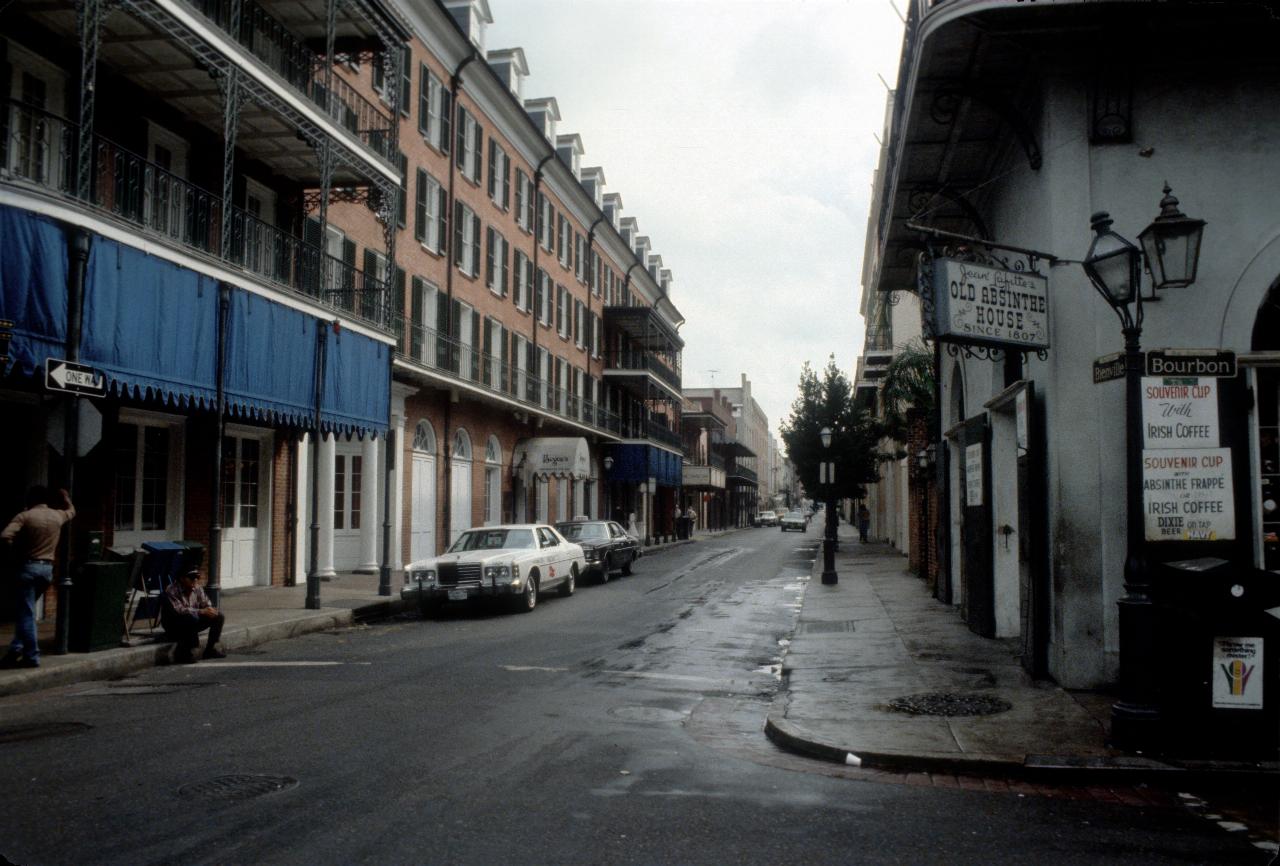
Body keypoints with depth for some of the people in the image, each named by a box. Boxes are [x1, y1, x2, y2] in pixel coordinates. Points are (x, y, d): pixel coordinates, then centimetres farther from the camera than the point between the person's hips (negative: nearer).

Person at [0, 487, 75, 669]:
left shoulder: (25, 516, -7)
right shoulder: (57, 515, 8)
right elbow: (71, 511, 33)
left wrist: (17, 550, -3)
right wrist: (65, 497, 48)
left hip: (29, 567, -5)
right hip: (47, 568, 5)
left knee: (26, 613, -2)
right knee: (26, 611, 18)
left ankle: (32, 656, -4)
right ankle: (16, 649, 14)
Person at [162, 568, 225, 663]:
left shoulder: (197, 589, 1)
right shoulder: (172, 591, -19)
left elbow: (206, 604, 5)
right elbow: (178, 610, -32)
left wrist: (210, 610, -21)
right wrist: (201, 612, -39)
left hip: (192, 624, 7)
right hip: (173, 628, -7)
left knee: (219, 616, -6)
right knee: (192, 618, -37)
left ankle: (210, 649, 2)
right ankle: (184, 652, -23)